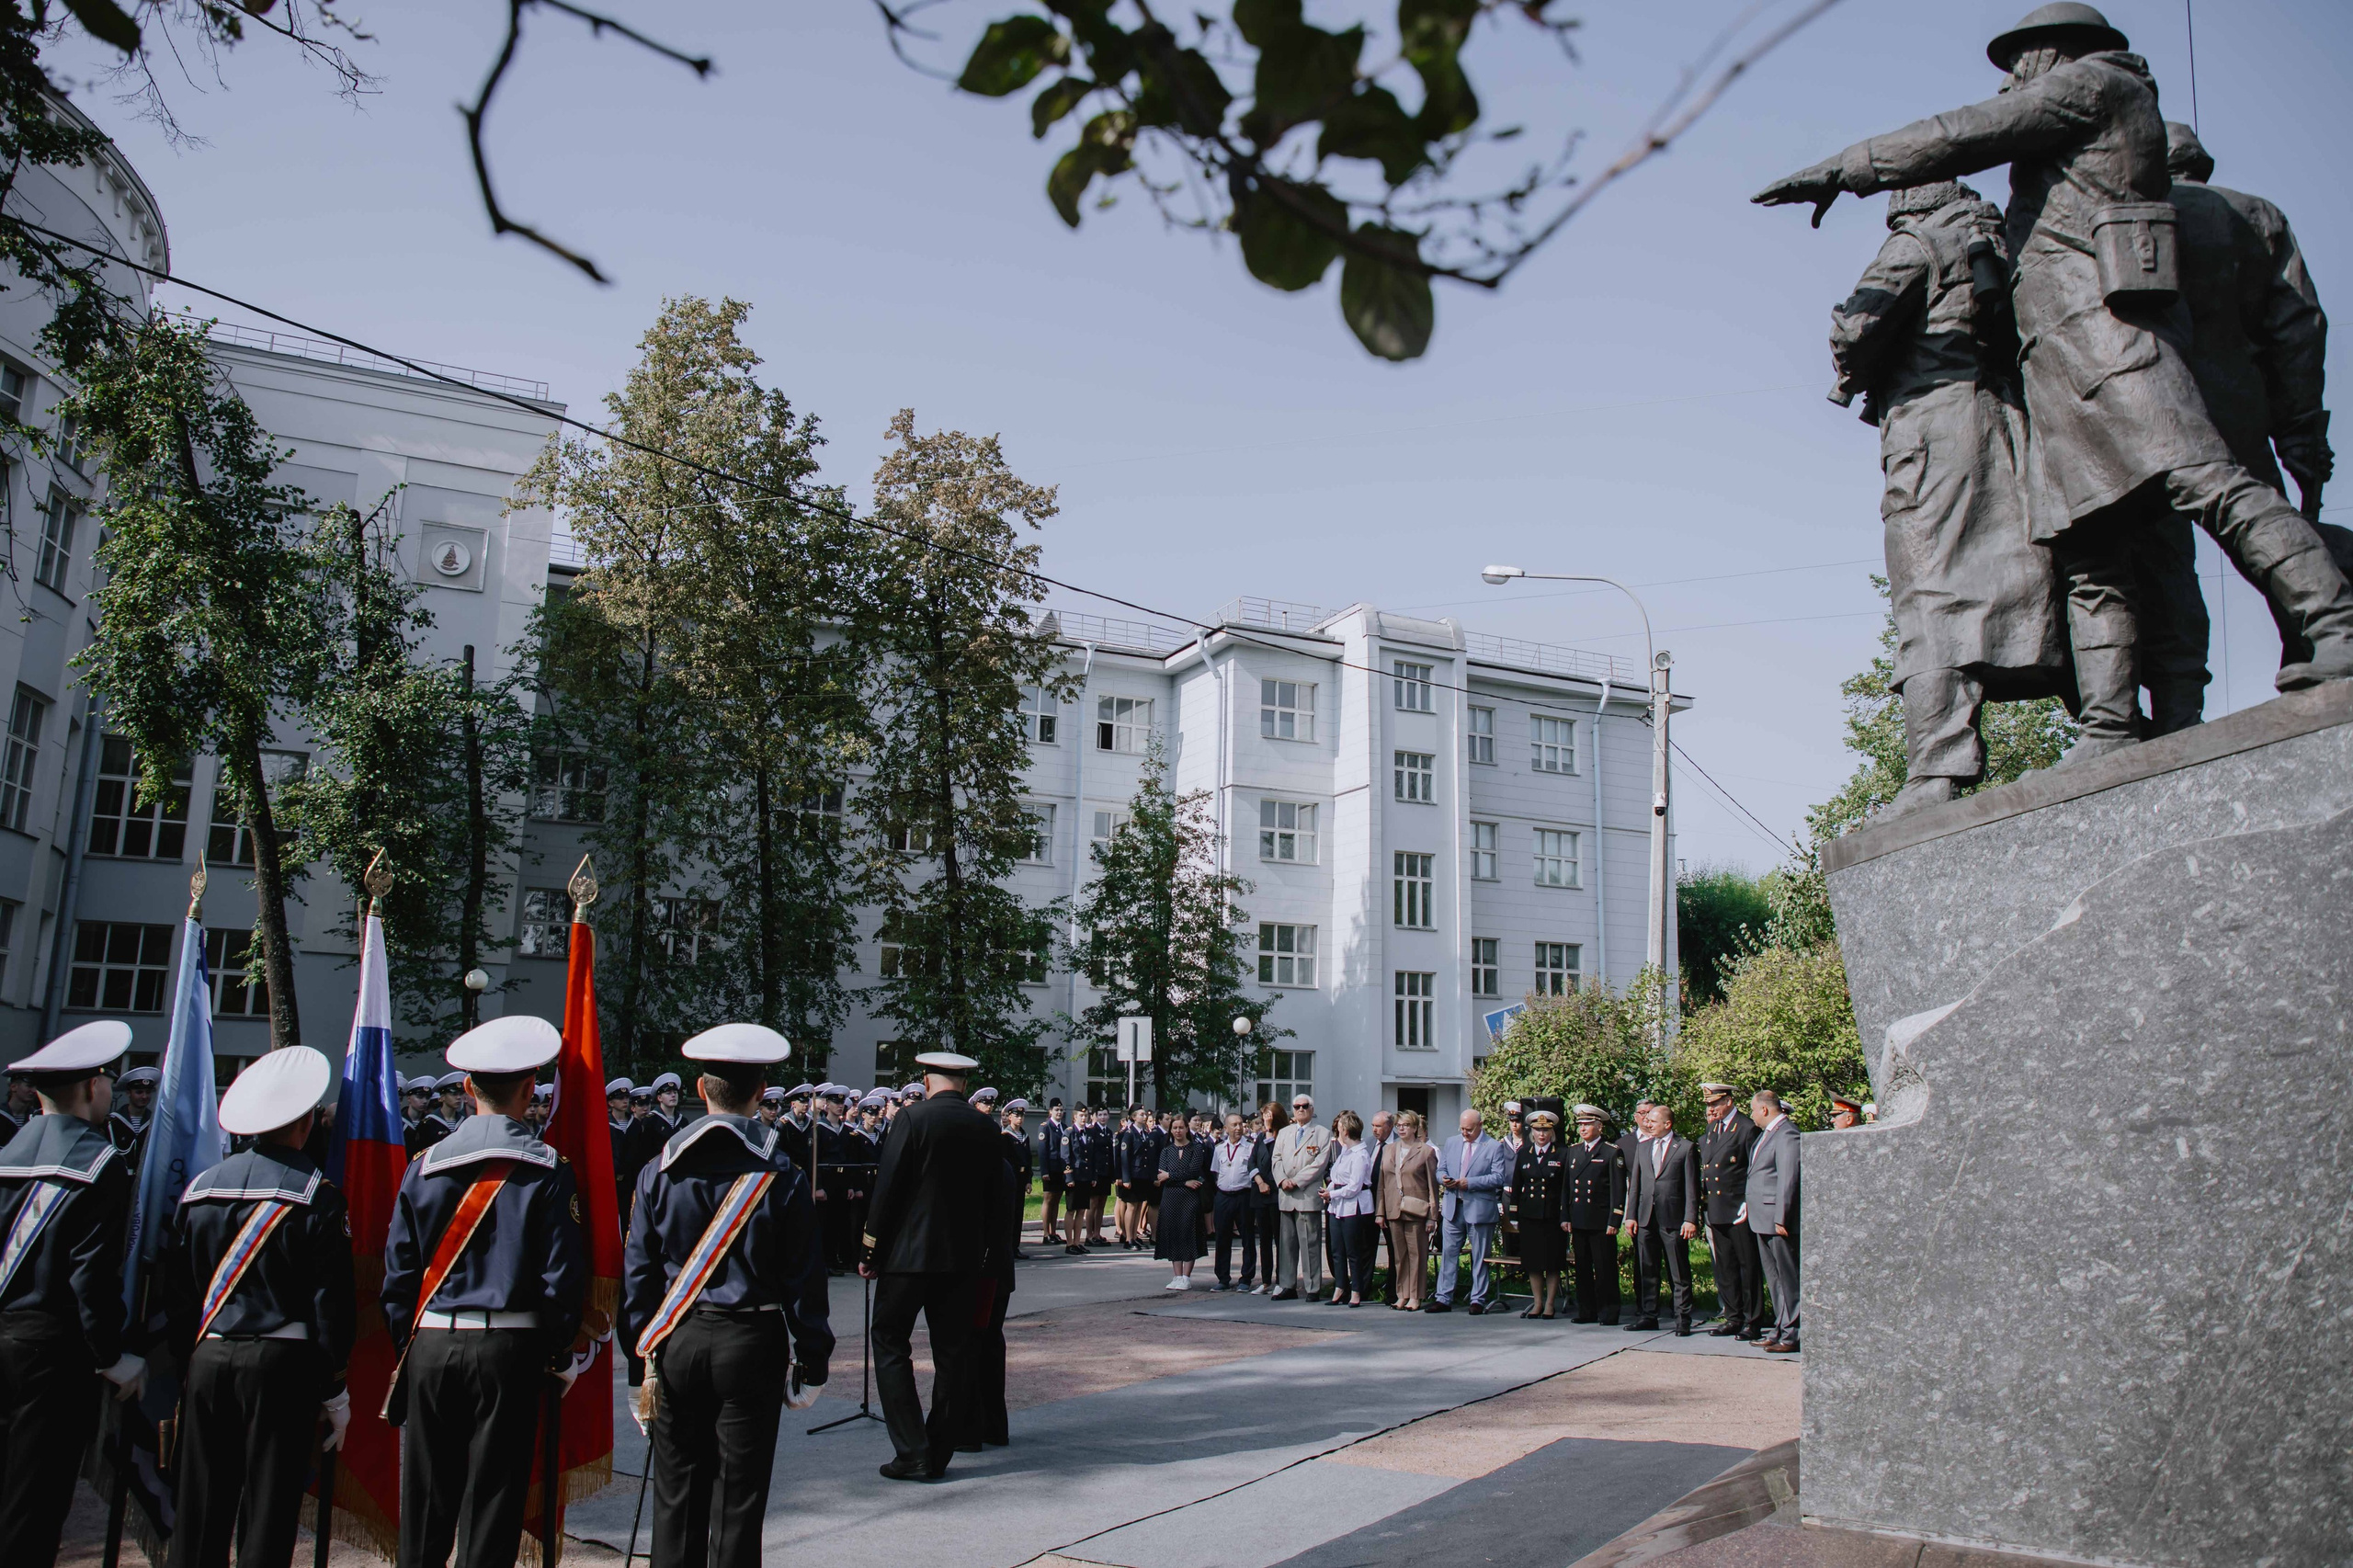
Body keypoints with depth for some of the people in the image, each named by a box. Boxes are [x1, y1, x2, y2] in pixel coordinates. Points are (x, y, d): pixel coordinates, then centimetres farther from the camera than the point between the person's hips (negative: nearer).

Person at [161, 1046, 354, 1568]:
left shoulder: (200, 1187, 6)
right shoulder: (317, 1195, -7)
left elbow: (175, 1289, 9)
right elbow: (331, 1301, -8)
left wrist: (187, 1362, 18)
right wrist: (334, 1389, 0)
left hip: (207, 1359, 4)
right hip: (282, 1363, -4)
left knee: (197, 1514, 11)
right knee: (269, 1511, 2)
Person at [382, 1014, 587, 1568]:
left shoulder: (425, 1165, 1)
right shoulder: (548, 1170, -7)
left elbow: (398, 1272, 5)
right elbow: (563, 1274, -7)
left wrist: (405, 1346, 15)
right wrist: (557, 1356, 4)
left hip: (430, 1346, 3)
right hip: (508, 1350, -2)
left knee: (425, 1499, 13)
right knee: (492, 1498, 4)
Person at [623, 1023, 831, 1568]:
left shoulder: (660, 1171, -1)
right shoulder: (782, 1179, -7)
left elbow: (637, 1270, 2)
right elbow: (803, 1279, -4)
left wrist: (643, 1345, 11)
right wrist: (812, 1361, 4)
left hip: (676, 1340, 2)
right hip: (753, 1341, -2)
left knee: (677, 1489, 12)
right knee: (739, 1493, 5)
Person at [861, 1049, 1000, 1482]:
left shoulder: (913, 1118, -10)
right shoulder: (986, 1129, 5)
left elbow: (888, 1188, -11)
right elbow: (993, 1193, 9)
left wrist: (870, 1251, -3)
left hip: (909, 1252, -5)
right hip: (964, 1257, 5)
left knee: (890, 1342, 3)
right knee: (952, 1350, 11)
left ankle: (913, 1453, -2)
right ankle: (939, 1454, 15)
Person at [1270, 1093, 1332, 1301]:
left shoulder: (1323, 1134, 3)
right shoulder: (1284, 1133, 18)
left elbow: (1319, 1163, -7)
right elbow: (1277, 1159, 12)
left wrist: (1296, 1181, -12)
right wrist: (1282, 1180, -7)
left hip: (1308, 1196, -5)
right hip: (1285, 1196, 5)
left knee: (1310, 1243, -5)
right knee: (1287, 1242, 8)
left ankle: (1312, 1288, 0)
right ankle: (1288, 1286, 15)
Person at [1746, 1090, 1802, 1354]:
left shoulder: (1786, 1134, -15)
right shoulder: (1766, 1133, 15)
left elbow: (1787, 1179, -20)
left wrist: (1781, 1219, -21)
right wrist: (1750, 1206, 15)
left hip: (1778, 1220, -10)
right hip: (1763, 1220, 10)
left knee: (1788, 1279, -2)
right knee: (1774, 1279, 14)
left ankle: (1792, 1334, 2)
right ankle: (1780, 1329, 21)